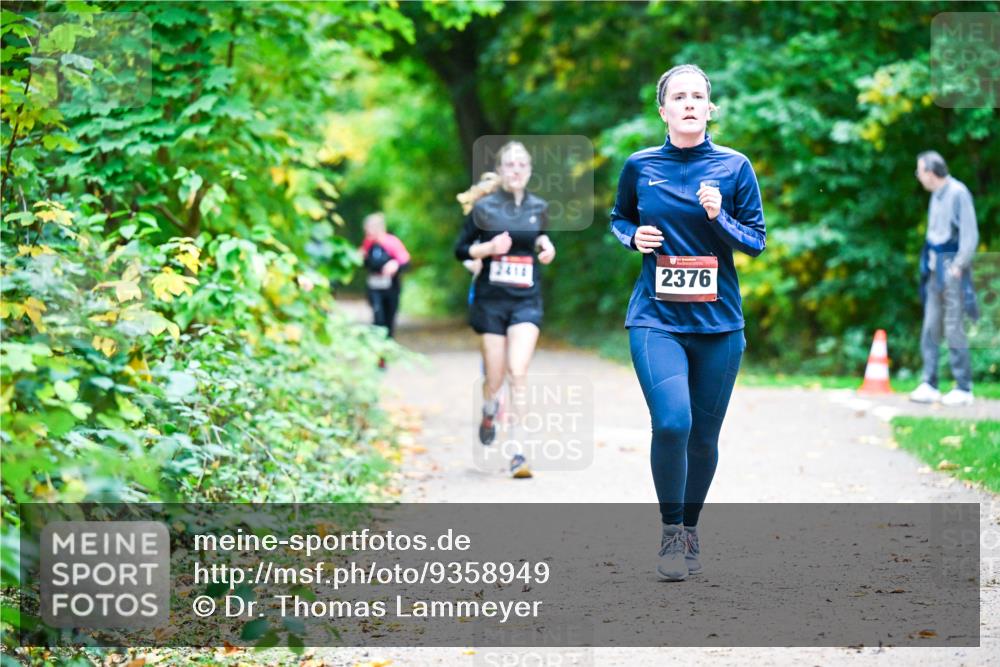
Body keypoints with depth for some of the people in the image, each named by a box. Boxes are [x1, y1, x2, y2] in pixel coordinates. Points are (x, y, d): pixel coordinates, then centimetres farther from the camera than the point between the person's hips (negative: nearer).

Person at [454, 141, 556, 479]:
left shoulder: (538, 207, 6)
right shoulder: (483, 207, -2)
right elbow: (460, 250, 3)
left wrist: (545, 246, 1)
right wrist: (488, 248, -16)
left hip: (527, 301, 1)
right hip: (491, 299, -1)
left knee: (518, 372, -16)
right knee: (495, 378, 5)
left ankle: (517, 452, -17)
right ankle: (488, 412, 43)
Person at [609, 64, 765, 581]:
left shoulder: (734, 166, 1)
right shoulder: (640, 166, 3)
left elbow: (757, 240, 4)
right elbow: (618, 218, 19)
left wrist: (720, 218, -14)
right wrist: (633, 236, -3)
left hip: (718, 322, 1)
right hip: (656, 318, -1)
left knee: (704, 436, 7)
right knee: (671, 423, -19)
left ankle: (690, 528, 29)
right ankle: (670, 530, -1)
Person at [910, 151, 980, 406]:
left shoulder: (958, 193, -12)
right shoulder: (936, 195, 13)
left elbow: (970, 235, -14)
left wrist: (958, 266, -16)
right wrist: (928, 265, 12)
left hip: (953, 266, -8)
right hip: (935, 268, 8)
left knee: (953, 328, -7)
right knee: (930, 327, 6)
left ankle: (964, 388, -1)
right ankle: (929, 385, 9)